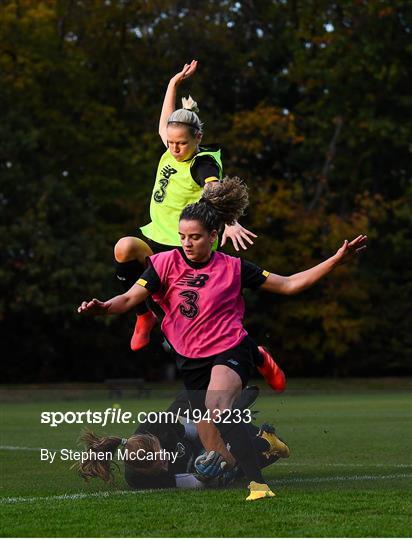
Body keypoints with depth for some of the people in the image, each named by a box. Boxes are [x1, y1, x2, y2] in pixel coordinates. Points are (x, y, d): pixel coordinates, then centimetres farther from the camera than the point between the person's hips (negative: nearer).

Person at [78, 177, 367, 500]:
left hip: (230, 351, -4)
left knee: (217, 409, -34)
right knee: (210, 443, 9)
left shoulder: (233, 268, -4)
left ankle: (257, 483, -37)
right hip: (191, 360, 4)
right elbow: (132, 298, -11)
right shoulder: (166, 263, -3)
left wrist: (336, 260, -5)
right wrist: (103, 307, -33)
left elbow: (289, 285, 2)